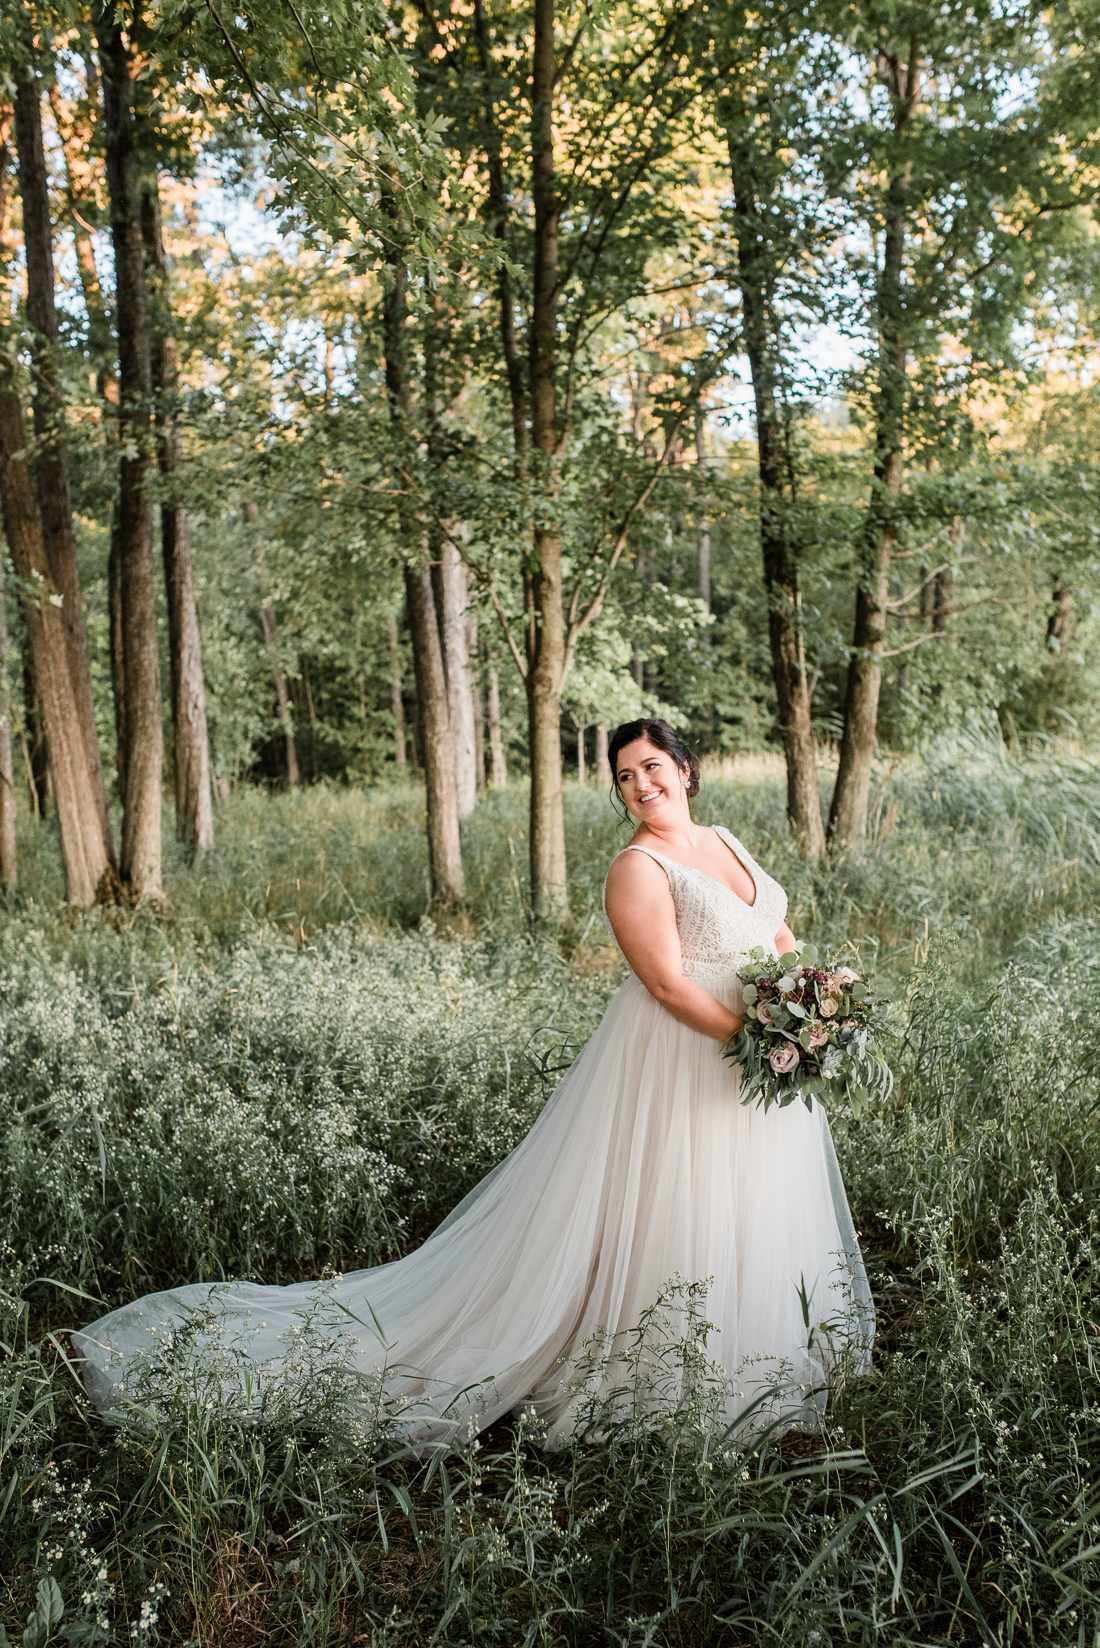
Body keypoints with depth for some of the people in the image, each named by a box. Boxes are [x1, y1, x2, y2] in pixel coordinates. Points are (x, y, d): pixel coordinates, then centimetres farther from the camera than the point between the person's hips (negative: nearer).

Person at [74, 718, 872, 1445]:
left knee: (749, 1219, 19)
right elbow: (667, 981, -21)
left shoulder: (727, 842, 10)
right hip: (680, 1062, -8)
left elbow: (780, 932, 16)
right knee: (667, 1218, 0)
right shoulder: (638, 869, -16)